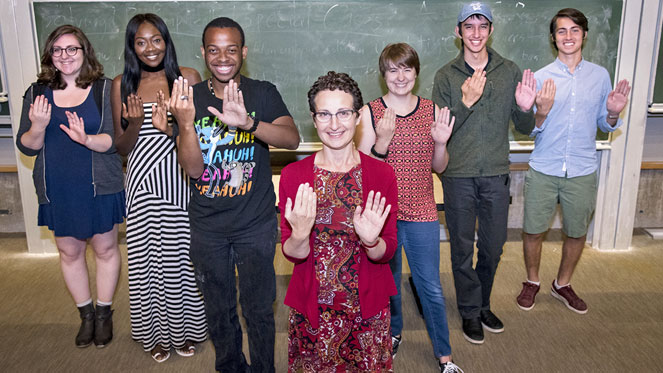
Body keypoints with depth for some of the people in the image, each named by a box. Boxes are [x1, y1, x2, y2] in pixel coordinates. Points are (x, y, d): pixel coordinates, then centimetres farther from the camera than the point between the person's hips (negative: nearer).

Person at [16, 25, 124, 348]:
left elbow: (119, 139, -12)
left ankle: (104, 312, 28)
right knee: (69, 251, 13)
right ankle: (85, 313, 32)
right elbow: (26, 147, 1)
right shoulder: (37, 93, 3)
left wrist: (87, 139, -30)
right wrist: (38, 128, -20)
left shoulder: (105, 89, -5)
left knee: (105, 249, 9)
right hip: (57, 191, 3)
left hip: (99, 187, -2)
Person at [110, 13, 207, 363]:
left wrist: (172, 126, -19)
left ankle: (186, 329, 28)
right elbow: (121, 146, 4)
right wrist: (136, 123, -16)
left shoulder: (188, 77, 1)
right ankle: (156, 332, 28)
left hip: (181, 180, 0)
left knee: (183, 255, 6)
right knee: (148, 258, 7)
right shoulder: (122, 84, 3)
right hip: (144, 183, 1)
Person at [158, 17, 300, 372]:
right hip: (207, 226, 2)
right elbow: (193, 168, -11)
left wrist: (248, 122, -41)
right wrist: (185, 122, -28)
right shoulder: (189, 98, -3)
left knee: (259, 308, 9)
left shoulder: (263, 93, -4)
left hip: (256, 223, -1)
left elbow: (292, 139, -23)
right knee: (218, 309, 17)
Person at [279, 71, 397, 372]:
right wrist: (299, 235, -27)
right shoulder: (293, 175, -7)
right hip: (311, 309, 0)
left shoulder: (382, 174, -7)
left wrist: (371, 241, -26)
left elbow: (387, 252, -5)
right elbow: (291, 253, -5)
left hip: (368, 308, 0)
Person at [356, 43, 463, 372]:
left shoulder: (432, 111, 1)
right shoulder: (370, 112, -5)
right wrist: (382, 141, -24)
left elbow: (439, 167, 7)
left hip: (421, 212, 1)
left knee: (431, 287, 7)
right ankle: (393, 332, 43)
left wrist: (441, 142, -12)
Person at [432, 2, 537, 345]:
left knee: (493, 247, 13)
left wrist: (526, 109, -17)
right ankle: (470, 312, 27)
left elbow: (524, 129, 5)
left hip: (496, 175, 2)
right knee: (462, 248, 8)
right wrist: (465, 102, -23)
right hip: (458, 176, -2)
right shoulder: (446, 76, -2)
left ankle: (483, 305, 36)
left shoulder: (510, 72, 3)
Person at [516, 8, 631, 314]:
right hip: (543, 170, -2)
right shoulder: (541, 78, -3)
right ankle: (532, 282, 30)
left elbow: (604, 124, 9)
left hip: (583, 171, 2)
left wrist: (613, 113, -12)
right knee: (533, 231, 6)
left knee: (577, 233, 14)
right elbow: (531, 130, -3)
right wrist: (542, 112, -23)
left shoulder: (600, 76, 3)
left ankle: (563, 284, 36)